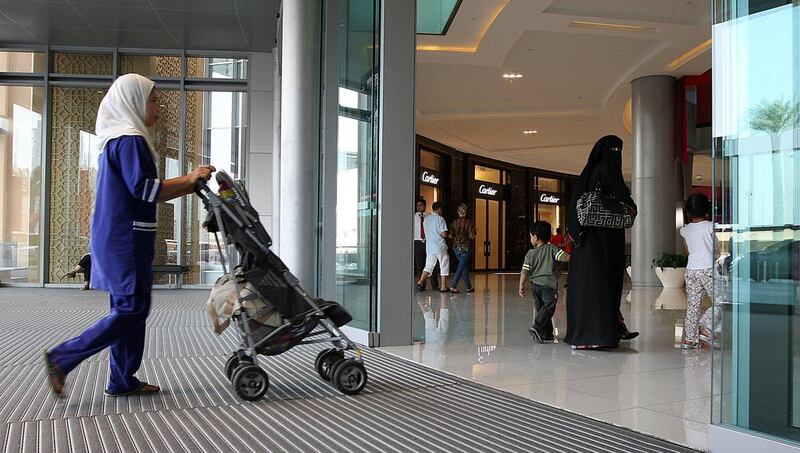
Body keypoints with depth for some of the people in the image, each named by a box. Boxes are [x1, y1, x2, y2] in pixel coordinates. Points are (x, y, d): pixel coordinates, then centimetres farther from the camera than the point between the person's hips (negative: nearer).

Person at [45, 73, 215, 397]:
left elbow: (141, 193, 21)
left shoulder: (115, 139, 20)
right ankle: (62, 359, -2)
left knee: (129, 309, 12)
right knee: (131, 310, -6)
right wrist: (188, 179, -13)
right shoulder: (130, 139, -12)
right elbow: (144, 189, -20)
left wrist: (188, 186, 15)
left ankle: (122, 381, 17)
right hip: (126, 239, -10)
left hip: (116, 237, 10)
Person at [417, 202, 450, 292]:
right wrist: (445, 236, 7)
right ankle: (443, 287, 7)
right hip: (440, 246, -5)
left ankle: (420, 282, -9)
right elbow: (444, 234, -14)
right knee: (444, 266, 7)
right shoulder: (440, 219, -11)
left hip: (429, 246, 5)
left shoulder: (426, 219, 8)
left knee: (429, 266, 9)